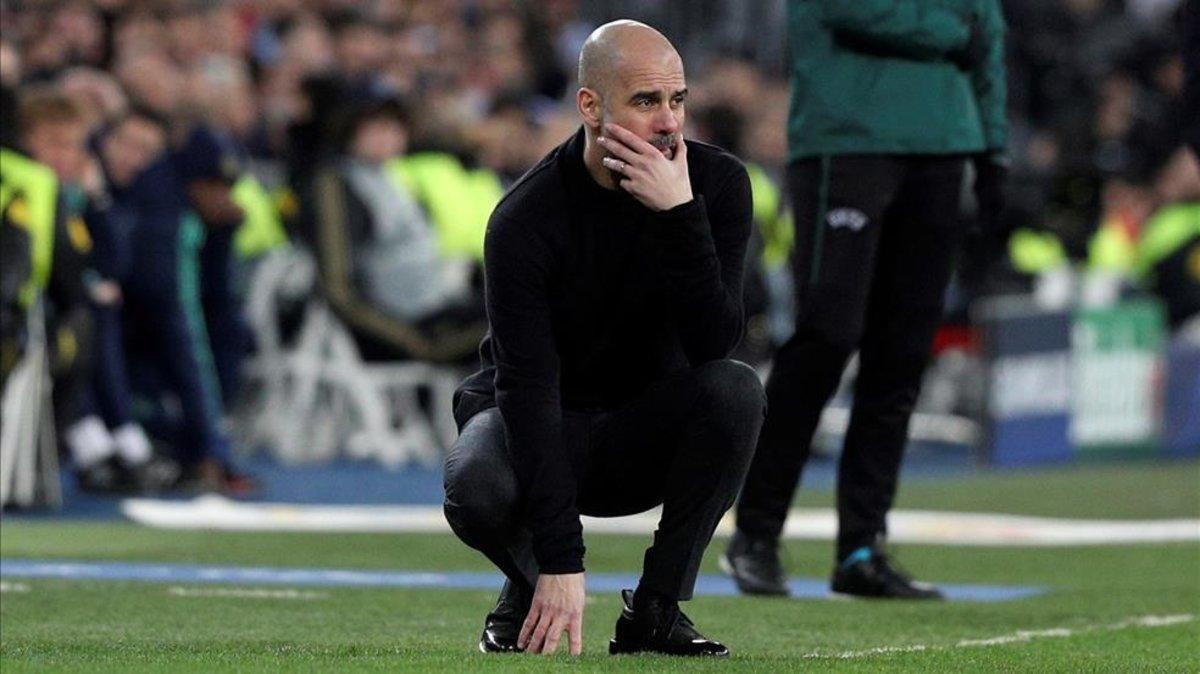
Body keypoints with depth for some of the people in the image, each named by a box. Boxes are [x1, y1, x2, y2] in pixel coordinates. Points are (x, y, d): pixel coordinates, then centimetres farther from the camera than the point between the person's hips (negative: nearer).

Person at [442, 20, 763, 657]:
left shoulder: (717, 184, -14)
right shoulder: (524, 219, -24)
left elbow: (712, 344, -25)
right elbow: (529, 387, -29)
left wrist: (679, 215, -39)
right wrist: (560, 564, -36)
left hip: (648, 435, 3)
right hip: (542, 423, -3)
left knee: (736, 389, -30)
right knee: (479, 488, -37)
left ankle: (655, 608, -14)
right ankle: (528, 590, 1)